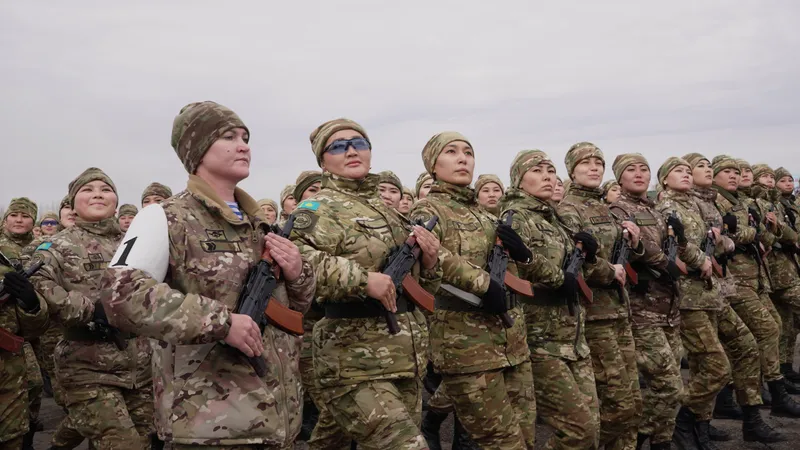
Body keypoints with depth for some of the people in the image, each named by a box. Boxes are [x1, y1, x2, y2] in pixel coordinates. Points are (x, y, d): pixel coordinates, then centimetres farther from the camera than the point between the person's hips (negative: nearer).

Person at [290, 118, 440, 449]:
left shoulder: (387, 212, 17)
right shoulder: (319, 209, -5)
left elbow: (421, 290, 23)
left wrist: (429, 261, 2)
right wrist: (363, 278, -27)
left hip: (405, 361, 7)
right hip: (355, 364, -7)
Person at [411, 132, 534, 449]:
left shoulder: (482, 213, 18)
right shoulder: (428, 209, -4)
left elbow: (521, 265, 21)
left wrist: (516, 247, -1)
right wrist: (483, 282, -26)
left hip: (511, 335, 8)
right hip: (464, 338, -7)